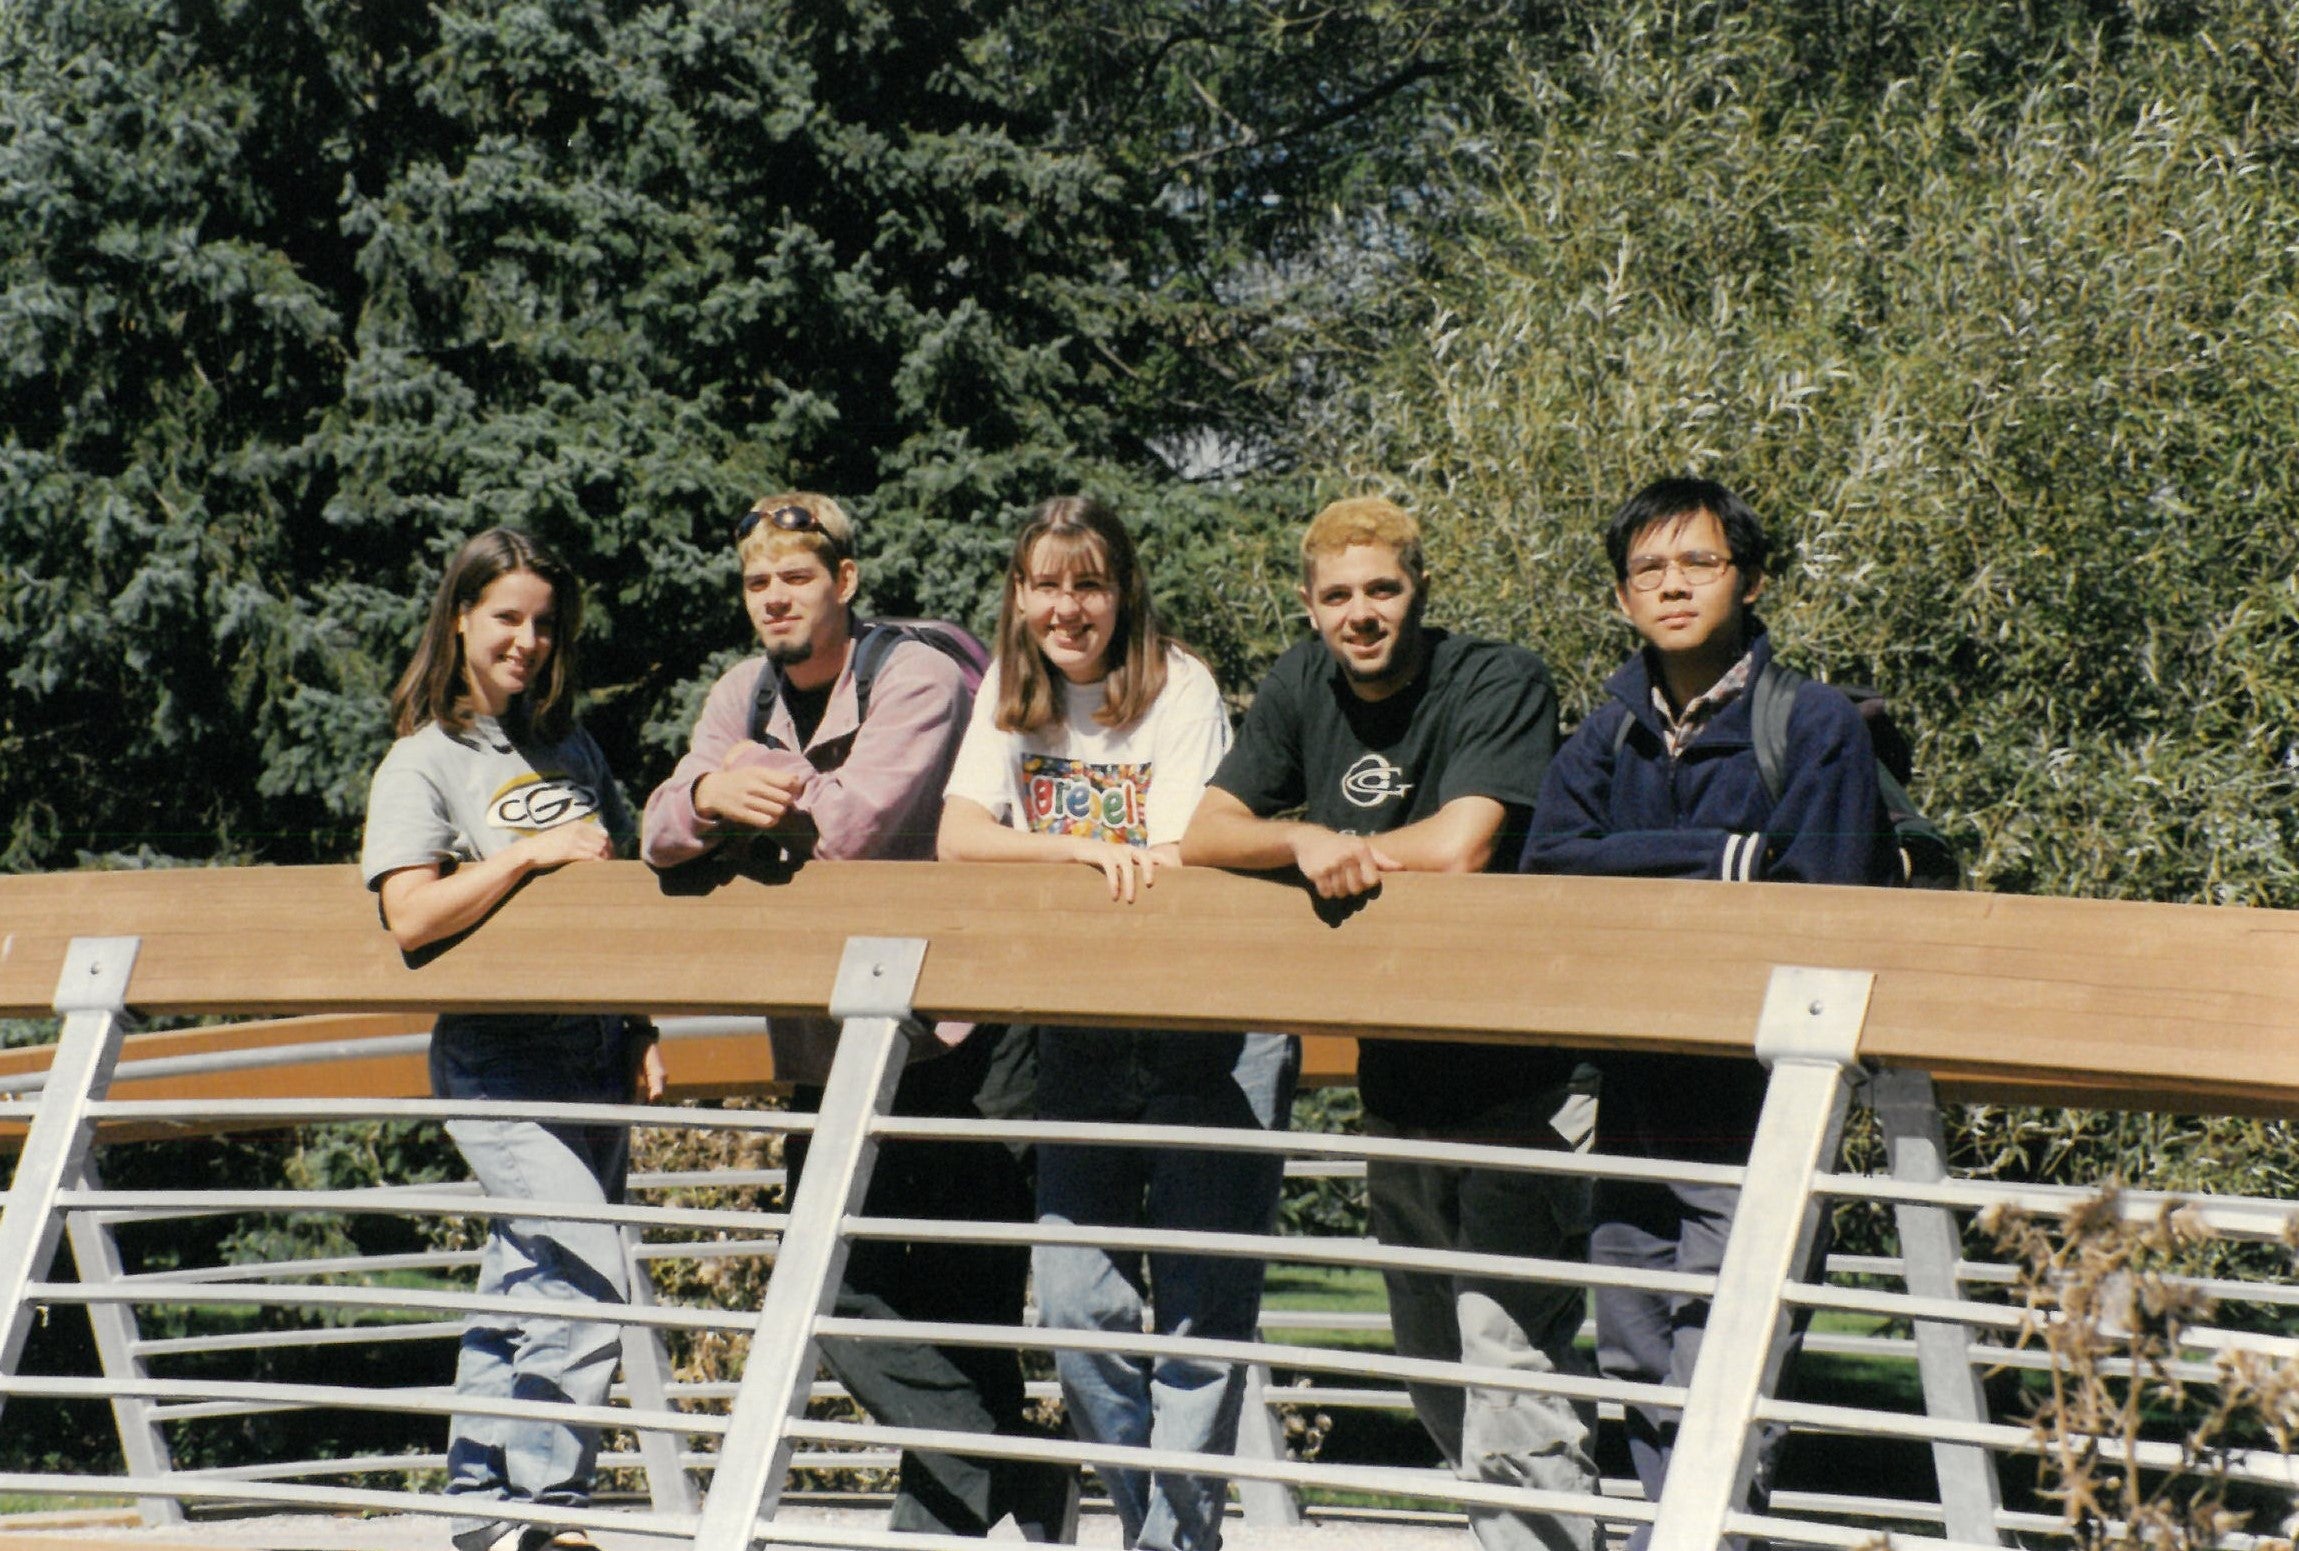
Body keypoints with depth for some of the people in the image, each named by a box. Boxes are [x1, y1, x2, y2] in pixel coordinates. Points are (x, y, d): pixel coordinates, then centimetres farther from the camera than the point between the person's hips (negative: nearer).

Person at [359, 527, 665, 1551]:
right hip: (497, 1059, -6)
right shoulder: (422, 765, -4)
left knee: (525, 1287, 10)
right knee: (587, 1285, -17)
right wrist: (532, 853, -19)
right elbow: (413, 917, -16)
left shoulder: (573, 752, 15)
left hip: (590, 1052, 6)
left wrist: (640, 1027, 11)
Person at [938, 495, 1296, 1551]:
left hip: (1210, 1028, -4)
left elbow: (1174, 864, -15)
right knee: (1076, 1304, -2)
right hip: (1080, 1036, 4)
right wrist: (1084, 848, -22)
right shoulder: (1011, 696, 5)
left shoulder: (1179, 691, -7)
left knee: (1200, 1303, -5)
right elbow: (956, 839, -8)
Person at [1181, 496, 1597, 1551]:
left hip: (1514, 1080, -7)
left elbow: (1457, 845, -24)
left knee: (1512, 1381, -15)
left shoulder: (1500, 682, -12)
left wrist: (1343, 848, -8)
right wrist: (1305, 841, -20)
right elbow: (1205, 835, 1)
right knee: (1439, 1396, 16)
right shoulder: (1302, 689, 6)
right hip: (1395, 1085, 7)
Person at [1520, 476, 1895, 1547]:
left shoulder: (1816, 726, -4)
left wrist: (1636, 879, -11)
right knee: (1639, 1378, 10)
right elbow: (1547, 860, -5)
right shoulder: (1614, 728, 11)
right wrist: (1719, 856, -14)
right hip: (1636, 1097, 6)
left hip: (1759, 1107, -6)